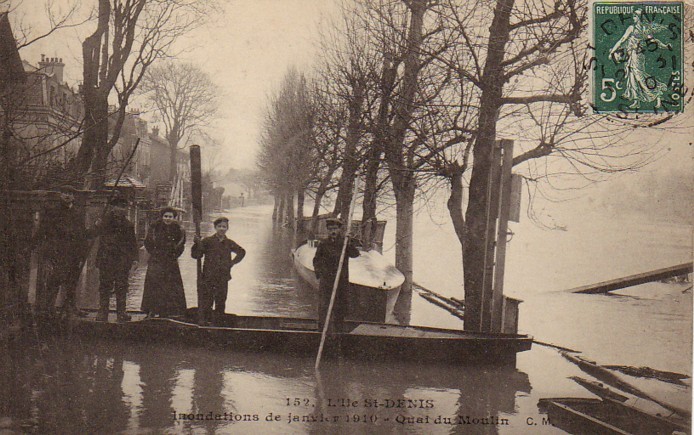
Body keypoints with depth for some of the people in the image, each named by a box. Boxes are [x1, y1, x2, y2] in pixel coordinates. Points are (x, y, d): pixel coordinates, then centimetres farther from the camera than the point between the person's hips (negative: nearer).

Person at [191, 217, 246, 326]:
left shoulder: (229, 243, 9)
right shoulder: (207, 241, -1)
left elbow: (241, 252, 27)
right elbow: (196, 255, -4)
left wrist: (233, 262, 15)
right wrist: (197, 244, -20)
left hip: (223, 278, 4)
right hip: (208, 277, -4)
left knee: (221, 302, 8)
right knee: (206, 302, -7)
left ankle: (218, 324, 18)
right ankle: (202, 322, -3)